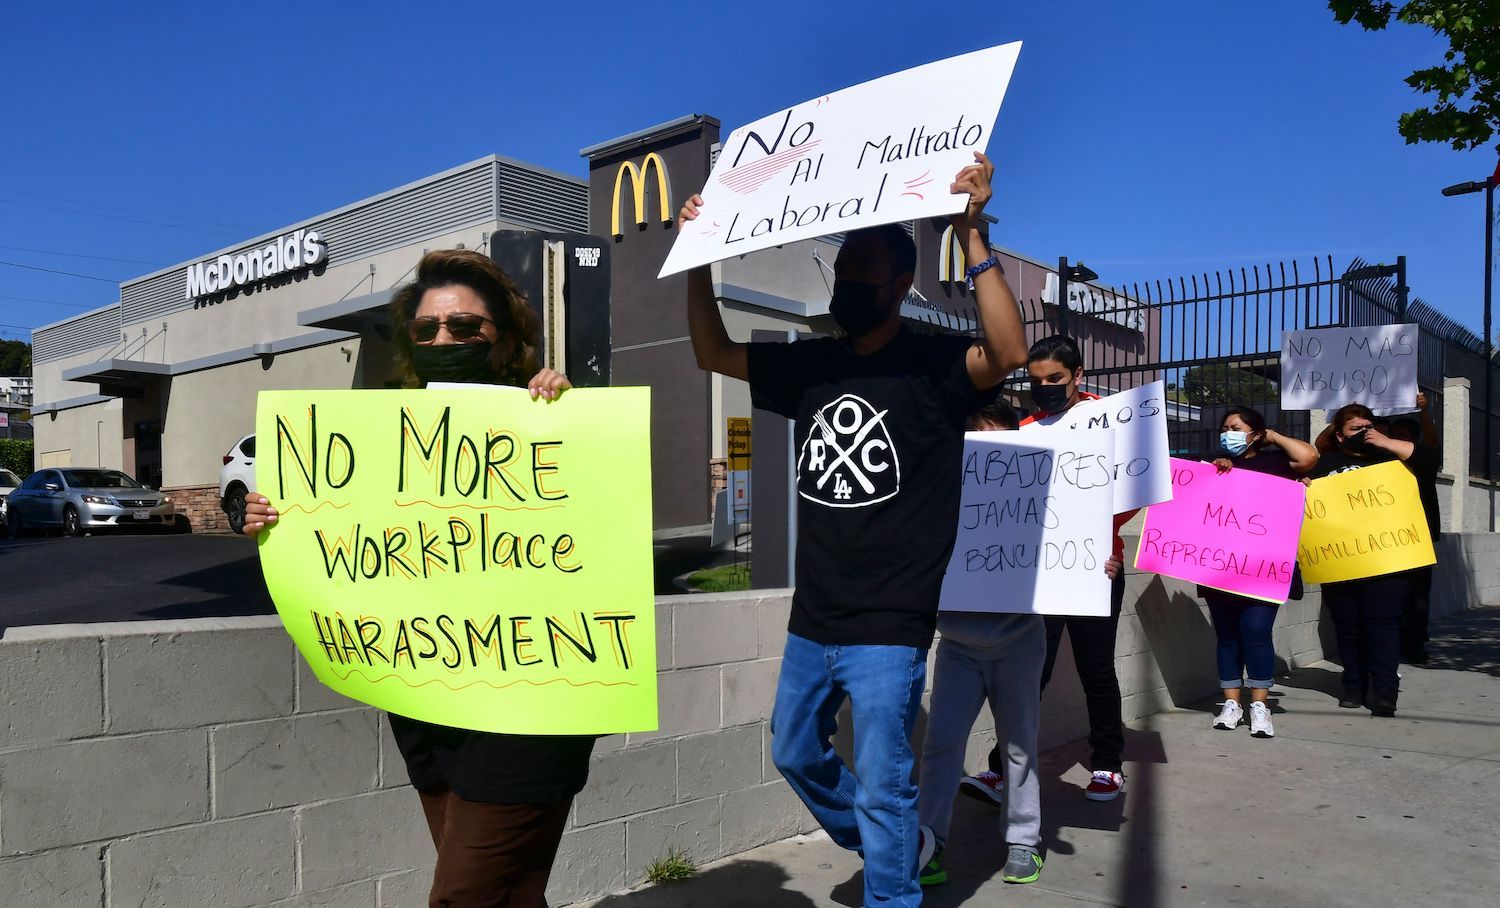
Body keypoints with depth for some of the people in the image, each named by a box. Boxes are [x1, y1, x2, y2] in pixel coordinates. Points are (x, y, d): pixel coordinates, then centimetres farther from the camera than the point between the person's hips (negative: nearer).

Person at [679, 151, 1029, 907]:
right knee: (794, 753, 24)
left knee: (881, 789, 3)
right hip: (810, 622, 7)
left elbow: (1007, 353, -30)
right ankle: (896, 843, 47)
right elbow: (712, 352, 12)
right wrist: (701, 257, 2)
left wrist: (970, 232, -34)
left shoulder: (931, 364, -11)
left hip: (887, 630, -7)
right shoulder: (809, 366, 5)